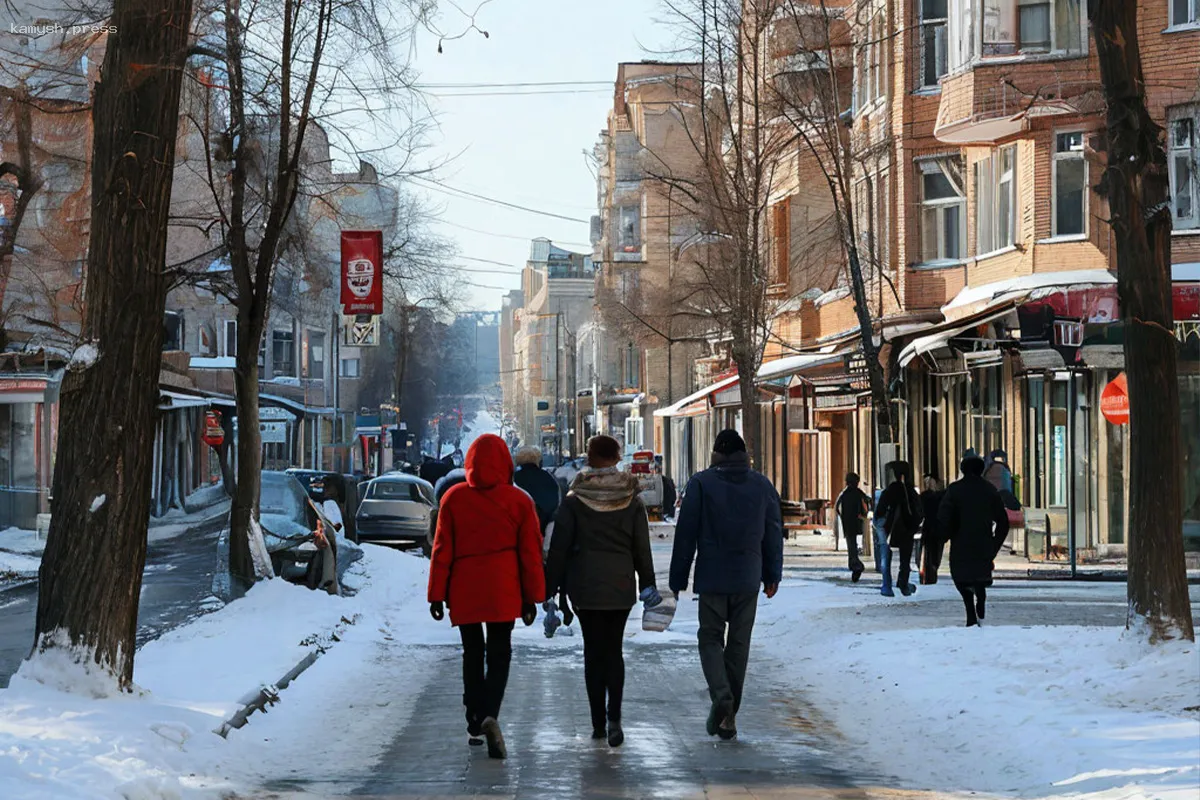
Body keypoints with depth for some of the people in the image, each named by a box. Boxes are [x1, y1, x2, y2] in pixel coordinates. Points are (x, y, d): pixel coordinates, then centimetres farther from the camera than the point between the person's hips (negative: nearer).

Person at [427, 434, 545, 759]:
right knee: (499, 653, 2)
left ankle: (475, 720, 17)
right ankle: (490, 715, -20)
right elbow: (531, 552, 0)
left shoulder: (454, 498, -1)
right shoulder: (519, 500, -1)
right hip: (503, 592, -1)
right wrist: (531, 596, 6)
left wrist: (437, 594, 5)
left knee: (472, 652, 15)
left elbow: (442, 550, 0)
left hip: (464, 591, 1)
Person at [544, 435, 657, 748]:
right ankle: (613, 718, -9)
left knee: (593, 651, 7)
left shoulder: (574, 500, -5)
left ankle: (598, 722, 7)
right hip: (621, 584, 2)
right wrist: (648, 583, 13)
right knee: (614, 650, 9)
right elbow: (642, 548, 4)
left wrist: (550, 588, 2)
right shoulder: (632, 499, 0)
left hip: (585, 585, -1)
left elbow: (559, 547, -4)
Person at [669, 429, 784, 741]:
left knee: (710, 637, 7)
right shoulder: (763, 486, 5)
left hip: (712, 578, -3)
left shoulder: (701, 483, -5)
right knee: (739, 643, 8)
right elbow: (774, 534, 10)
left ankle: (721, 694, -18)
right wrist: (772, 575, 19)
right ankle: (729, 717, 9)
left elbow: (686, 534, -5)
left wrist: (678, 579, 1)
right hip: (748, 579, 3)